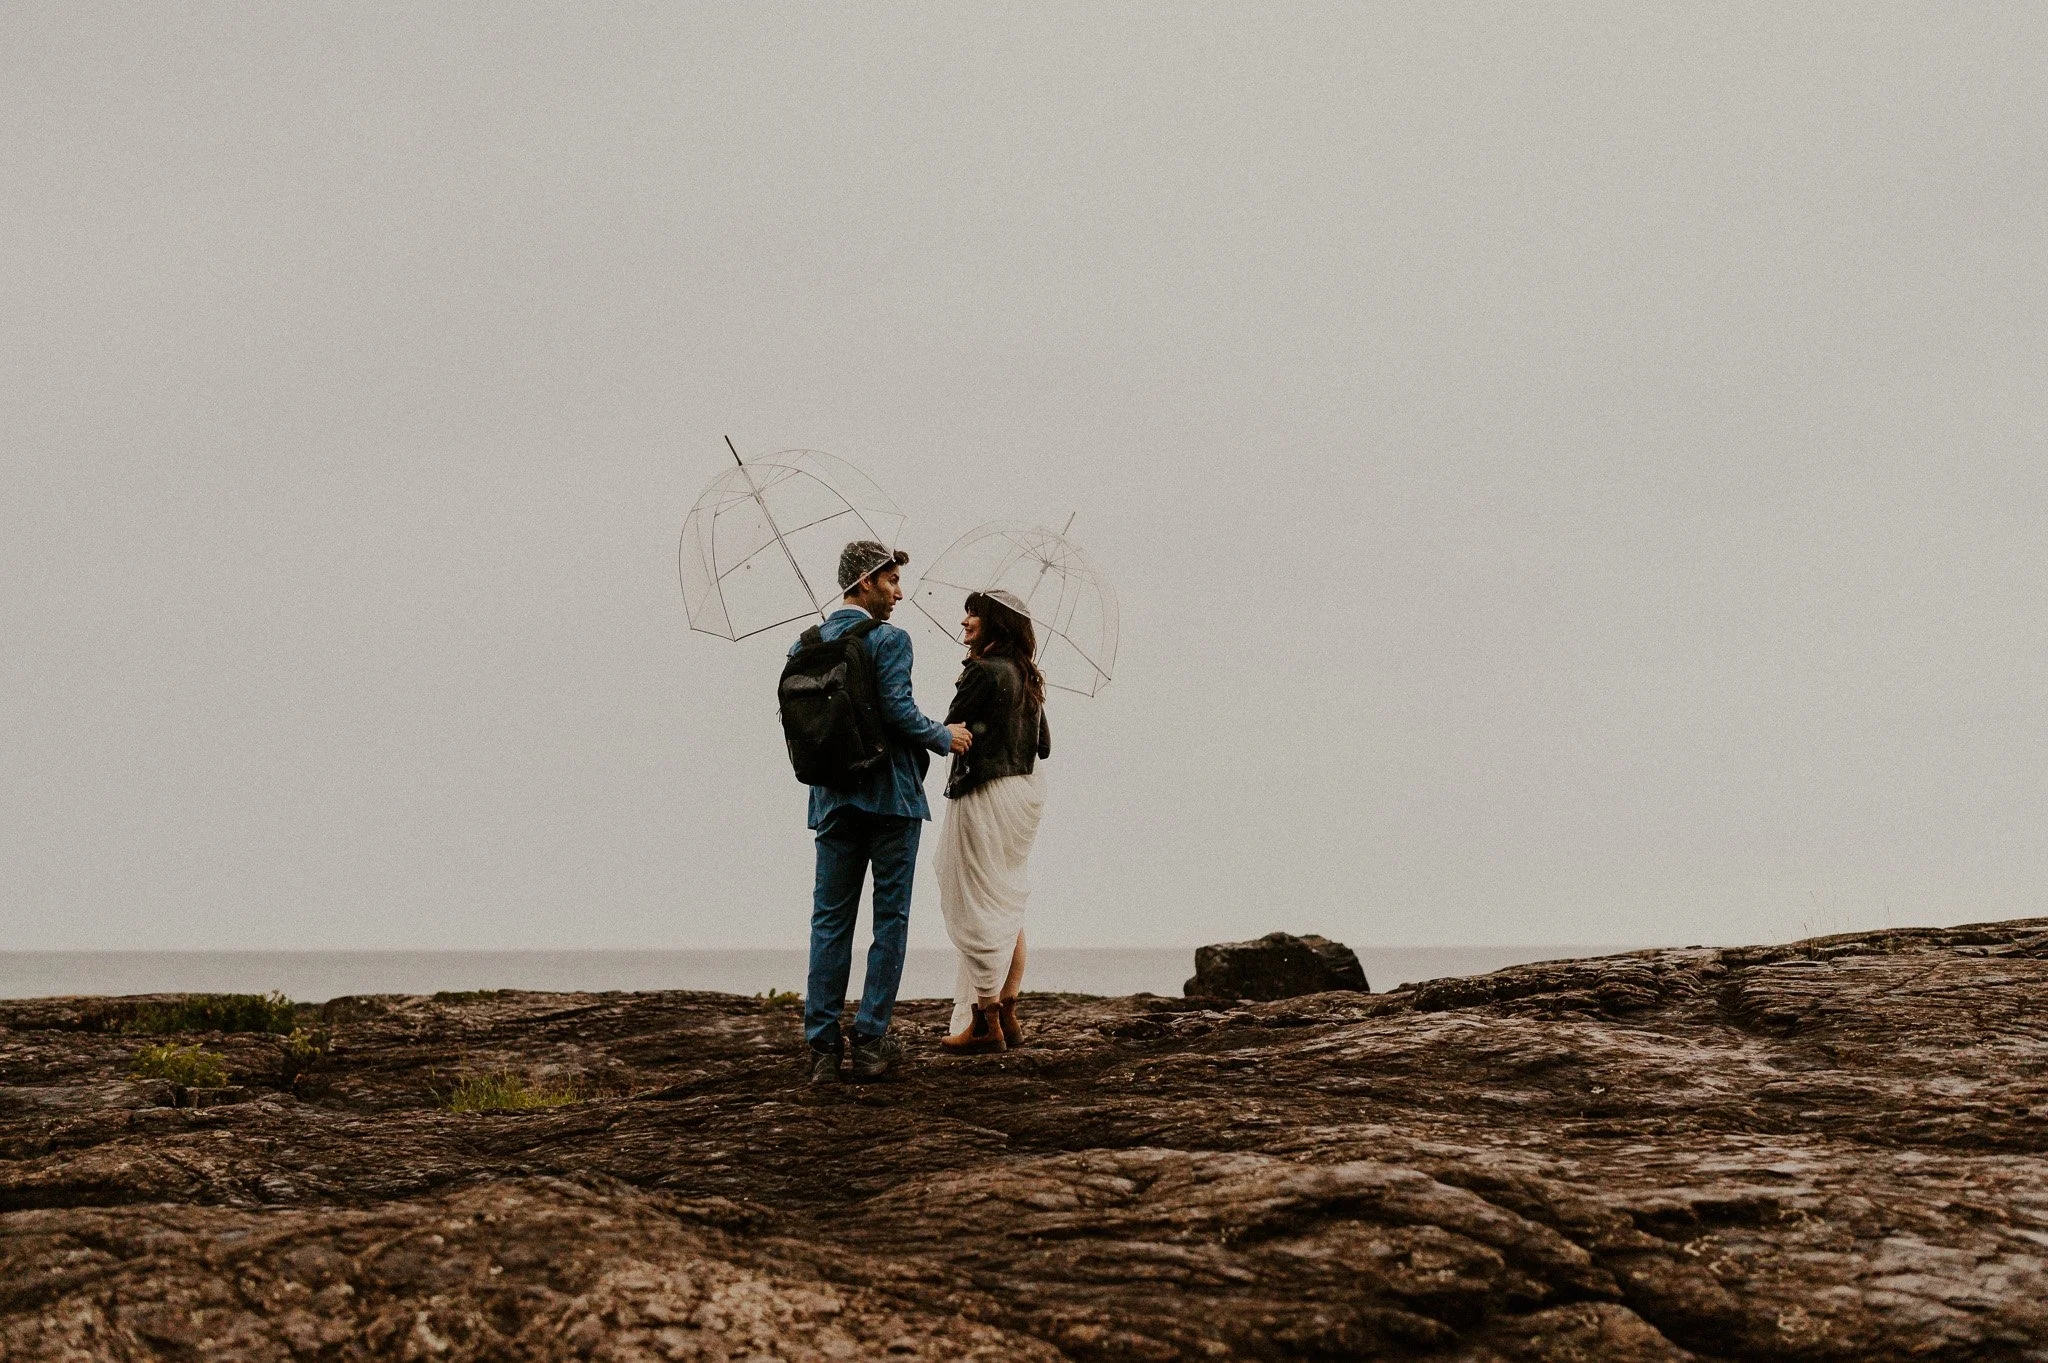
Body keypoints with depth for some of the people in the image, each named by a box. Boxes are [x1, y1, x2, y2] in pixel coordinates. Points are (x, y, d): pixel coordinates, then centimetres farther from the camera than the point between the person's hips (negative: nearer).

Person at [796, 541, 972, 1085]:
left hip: (833, 800, 5)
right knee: (889, 917, 3)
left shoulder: (805, 645, 10)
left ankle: (823, 1045, 3)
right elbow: (897, 709, -19)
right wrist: (944, 737, -5)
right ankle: (871, 1041, 1)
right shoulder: (888, 640, -9)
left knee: (830, 919, 7)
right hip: (890, 795, -5)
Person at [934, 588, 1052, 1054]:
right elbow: (1043, 746, 15)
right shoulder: (1026, 676, 10)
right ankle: (1007, 1016, 17)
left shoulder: (983, 672, -15)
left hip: (985, 795, -9)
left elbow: (948, 727, -10)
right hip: (1024, 791, 9)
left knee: (977, 908, -2)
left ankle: (985, 1022, -1)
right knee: (1007, 907, 14)